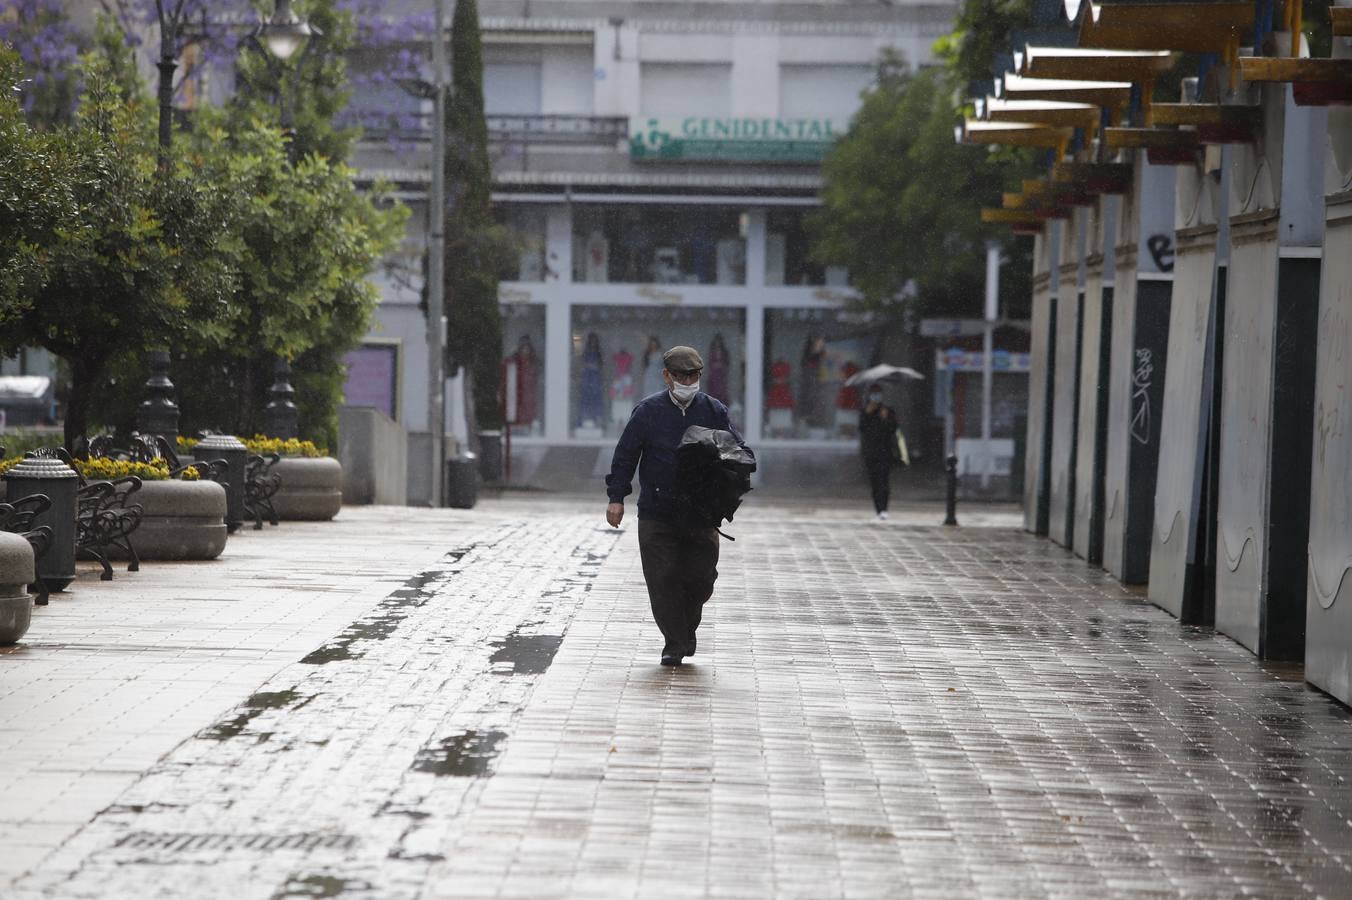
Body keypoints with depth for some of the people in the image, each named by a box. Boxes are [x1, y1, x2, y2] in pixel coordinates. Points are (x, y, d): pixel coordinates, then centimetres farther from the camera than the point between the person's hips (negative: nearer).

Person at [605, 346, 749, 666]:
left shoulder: (714, 411, 4)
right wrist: (617, 498, -1)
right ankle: (674, 643, 4)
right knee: (663, 580, -6)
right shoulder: (648, 411, 1)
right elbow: (625, 456, 5)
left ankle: (687, 629, 27)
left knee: (700, 578, 1)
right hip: (657, 514, -1)